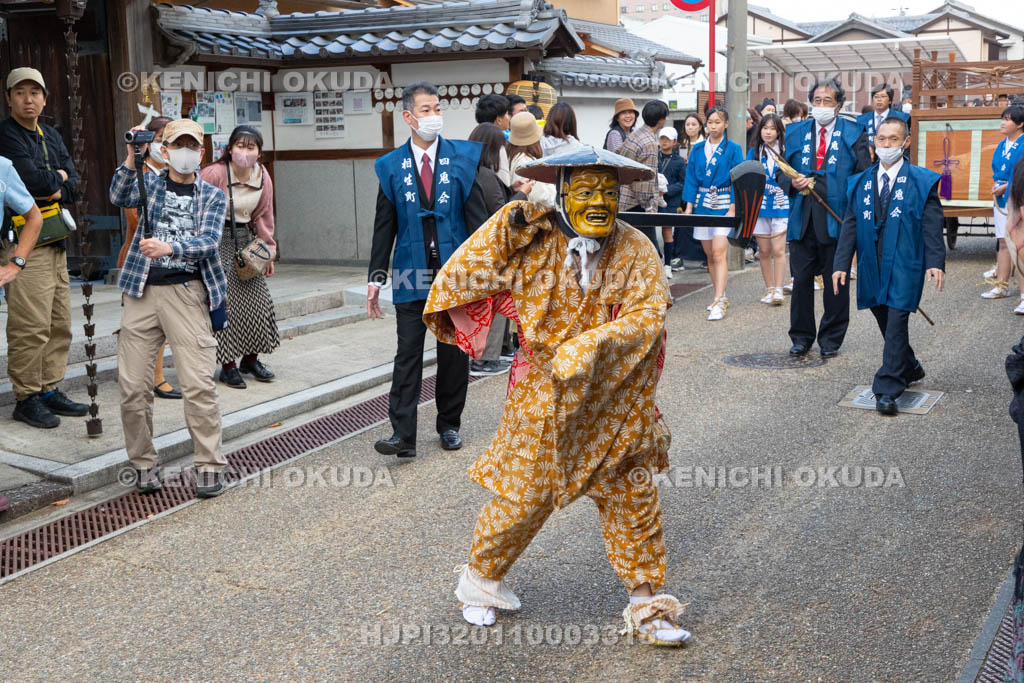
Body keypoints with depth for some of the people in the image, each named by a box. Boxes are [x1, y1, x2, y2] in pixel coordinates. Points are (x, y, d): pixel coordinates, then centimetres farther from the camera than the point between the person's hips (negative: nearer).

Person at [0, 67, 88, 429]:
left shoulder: (52, 136, 18)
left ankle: (50, 390, 19)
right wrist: (57, 178, -2)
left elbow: (72, 185, 9)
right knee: (31, 324, -9)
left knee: (59, 322, 10)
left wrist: (50, 187, -9)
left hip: (55, 240, 8)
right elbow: (30, 179, -19)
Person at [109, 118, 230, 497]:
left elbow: (209, 241, -8)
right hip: (142, 293, 2)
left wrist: (169, 248, -26)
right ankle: (143, 463, 16)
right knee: (132, 386, 1)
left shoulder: (212, 196, 8)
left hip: (188, 292, -2)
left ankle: (210, 465, 0)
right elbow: (120, 198, -10)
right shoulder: (150, 182, 12)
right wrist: (131, 160, -26)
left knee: (198, 384, -10)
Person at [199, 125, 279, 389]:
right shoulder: (214, 174, -16)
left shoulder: (263, 178, 3)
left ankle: (250, 359, 22)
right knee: (224, 302, -7)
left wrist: (268, 251, 14)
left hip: (245, 239, 6)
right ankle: (228, 365, 4)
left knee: (256, 300, 6)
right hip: (217, 240, -6)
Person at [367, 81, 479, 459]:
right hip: (411, 273, 0)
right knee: (407, 354, -2)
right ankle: (403, 434, -2)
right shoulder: (391, 166, 6)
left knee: (454, 352, 9)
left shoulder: (464, 156, 3)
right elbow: (384, 226, 6)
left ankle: (449, 425, 23)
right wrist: (376, 276, 2)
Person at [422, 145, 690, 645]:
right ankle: (481, 578, 34)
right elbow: (467, 278, -6)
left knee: (632, 497, 8)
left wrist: (588, 347, -29)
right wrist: (504, 233, -21)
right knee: (524, 495, 7)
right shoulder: (531, 241, -8)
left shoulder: (635, 251, -7)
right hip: (542, 398, -2)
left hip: (612, 401, 2)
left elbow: (647, 316, -18)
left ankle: (647, 606, 23)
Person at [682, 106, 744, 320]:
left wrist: (733, 208, -11)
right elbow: (692, 178, 9)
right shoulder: (698, 149, 8)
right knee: (709, 255, 8)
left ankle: (719, 302, -17)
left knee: (718, 252, -15)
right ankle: (721, 297, 20)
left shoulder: (733, 149, -2)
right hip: (702, 203, 4)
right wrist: (689, 205, 1)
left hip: (723, 205, -4)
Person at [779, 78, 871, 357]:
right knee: (801, 279, 5)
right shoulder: (795, 132, 11)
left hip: (836, 217, -2)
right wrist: (793, 182, -8)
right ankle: (801, 337, 18)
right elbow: (780, 171, 14)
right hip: (802, 218, 2)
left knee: (836, 281, 6)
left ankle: (831, 339, 17)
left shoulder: (854, 133, 4)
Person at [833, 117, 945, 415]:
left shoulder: (921, 181, 1)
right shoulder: (860, 183, 11)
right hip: (872, 266, 5)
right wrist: (842, 264, 2)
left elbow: (932, 225, -4)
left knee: (896, 323, -10)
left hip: (905, 264, -4)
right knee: (884, 321, 13)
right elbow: (850, 226, 10)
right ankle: (910, 369, 36)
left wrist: (935, 262, -14)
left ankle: (887, 390, -10)